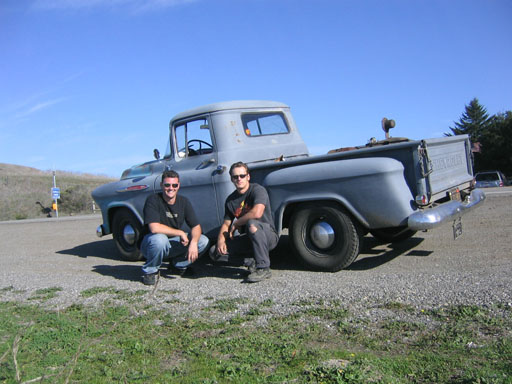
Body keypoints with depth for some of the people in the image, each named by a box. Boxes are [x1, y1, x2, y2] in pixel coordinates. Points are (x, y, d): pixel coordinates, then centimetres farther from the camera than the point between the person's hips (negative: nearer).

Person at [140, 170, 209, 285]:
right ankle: (150, 271, -11)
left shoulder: (183, 201, -3)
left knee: (203, 241, -12)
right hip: (150, 244, -5)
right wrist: (180, 233, -23)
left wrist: (193, 243, -26)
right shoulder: (153, 200, -18)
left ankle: (178, 265, 10)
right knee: (159, 239, -40)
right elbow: (154, 228, -31)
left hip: (174, 244, 5)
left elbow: (196, 226, -5)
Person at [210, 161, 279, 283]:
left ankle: (263, 268, -28)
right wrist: (221, 240, -12)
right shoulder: (231, 200, 7)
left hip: (269, 236, -6)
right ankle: (251, 261, -6)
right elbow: (226, 224, 10)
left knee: (252, 223, -40)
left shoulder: (257, 190, -13)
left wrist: (236, 224, -16)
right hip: (248, 239, 6)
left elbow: (257, 213, -31)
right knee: (215, 252, -8)